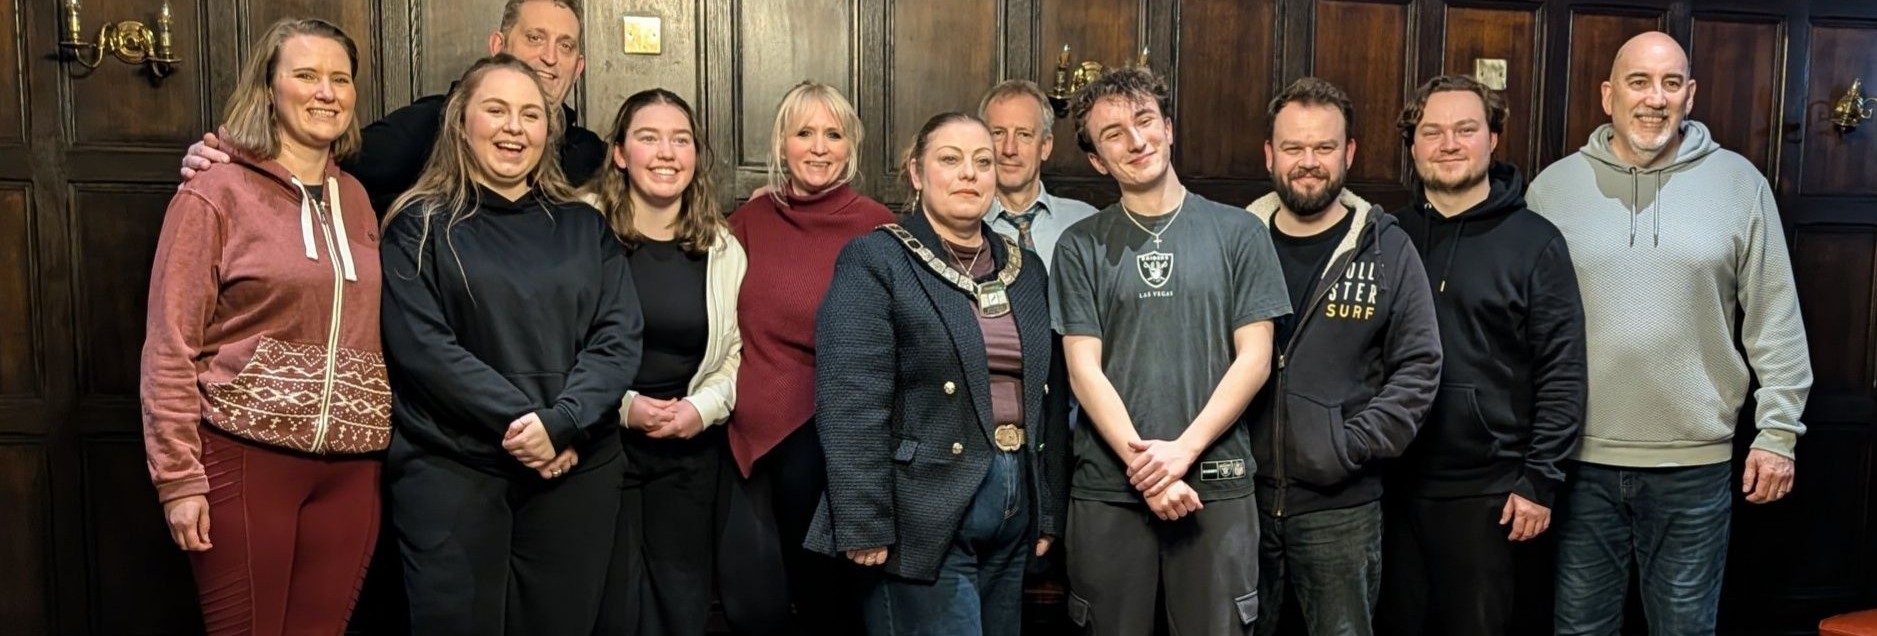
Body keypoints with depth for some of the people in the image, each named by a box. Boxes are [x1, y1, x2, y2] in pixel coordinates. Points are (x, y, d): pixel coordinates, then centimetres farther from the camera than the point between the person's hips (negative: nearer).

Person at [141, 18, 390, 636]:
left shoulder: (356, 199, 12)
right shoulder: (215, 195, -4)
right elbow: (170, 347, -6)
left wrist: (381, 445, 10)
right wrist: (178, 478, -10)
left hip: (351, 467, 5)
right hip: (245, 459, -4)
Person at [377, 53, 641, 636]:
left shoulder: (584, 227, 10)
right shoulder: (421, 225, 2)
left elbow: (618, 338, 0)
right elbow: (422, 345, -10)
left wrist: (560, 422, -15)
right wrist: (518, 421, -17)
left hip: (577, 468, 3)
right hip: (451, 468, -2)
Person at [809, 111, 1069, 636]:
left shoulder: (1024, 269, 14)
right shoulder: (873, 261, -6)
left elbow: (1045, 395, 16)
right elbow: (852, 405, -14)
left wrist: (1050, 510, 12)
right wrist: (864, 527, -18)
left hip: (1014, 513, 7)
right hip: (923, 519, -6)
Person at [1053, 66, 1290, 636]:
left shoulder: (1238, 233, 4)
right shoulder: (1081, 246, 4)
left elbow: (1254, 358, 0)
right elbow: (1084, 370, -1)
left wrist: (1182, 451, -11)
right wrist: (1142, 464, -13)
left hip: (1215, 483, 0)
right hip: (1108, 486, 0)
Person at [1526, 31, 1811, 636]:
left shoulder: (1738, 182, 0)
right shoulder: (1553, 187, 1)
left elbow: (1775, 319, 2)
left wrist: (1778, 429, -1)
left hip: (1695, 461, 0)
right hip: (1580, 458, 1)